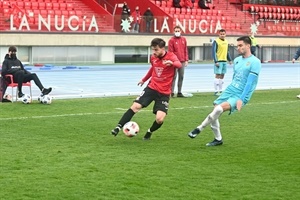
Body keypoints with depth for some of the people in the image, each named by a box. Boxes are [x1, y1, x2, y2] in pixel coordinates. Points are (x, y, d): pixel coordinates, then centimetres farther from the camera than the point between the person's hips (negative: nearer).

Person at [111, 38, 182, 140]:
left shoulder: (171, 56, -15)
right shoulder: (153, 58, 1)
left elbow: (179, 64, -37)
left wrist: (172, 63, -60)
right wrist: (144, 79, 34)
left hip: (164, 93, -4)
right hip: (151, 88, 4)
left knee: (159, 119, -13)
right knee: (135, 106, -12)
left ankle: (150, 132, 18)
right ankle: (118, 128, -7)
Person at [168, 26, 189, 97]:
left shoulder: (184, 39, 12)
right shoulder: (171, 40, -3)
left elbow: (185, 50, 14)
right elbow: (170, 52, -6)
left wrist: (186, 60, 7)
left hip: (182, 61, 5)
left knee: (181, 77, 7)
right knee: (174, 77, -5)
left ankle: (179, 92, 14)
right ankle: (171, 92, -2)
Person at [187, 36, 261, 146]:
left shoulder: (255, 62, -10)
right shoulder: (236, 60, 13)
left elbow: (250, 83, -16)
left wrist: (241, 100, -21)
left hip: (240, 96, -7)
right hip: (229, 91, 7)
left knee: (219, 109, -27)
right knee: (214, 112, -4)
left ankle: (199, 129, -12)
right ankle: (218, 139, 15)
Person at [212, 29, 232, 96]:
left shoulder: (226, 42, 13)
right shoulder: (216, 42, -8)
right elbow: (213, 52, -11)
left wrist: (230, 60, 16)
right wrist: (216, 61, -18)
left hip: (224, 61, 7)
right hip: (218, 61, -7)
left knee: (222, 76, 10)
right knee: (217, 75, -7)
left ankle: (220, 90, 16)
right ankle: (216, 91, -3)